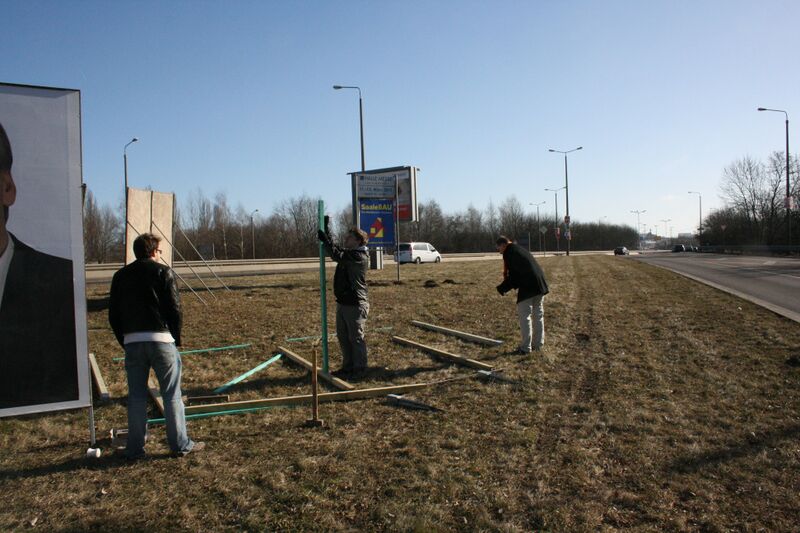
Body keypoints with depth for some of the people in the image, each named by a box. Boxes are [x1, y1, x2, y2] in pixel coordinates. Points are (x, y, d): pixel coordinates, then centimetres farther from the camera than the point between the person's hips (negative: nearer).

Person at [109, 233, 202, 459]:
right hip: (160, 339, -4)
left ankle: (135, 448, 17)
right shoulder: (163, 272, -2)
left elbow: (113, 314, 13)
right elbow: (174, 308, -6)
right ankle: (180, 445, 10)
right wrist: (176, 338, 5)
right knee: (171, 394, 4)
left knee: (136, 396, 12)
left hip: (132, 341, 4)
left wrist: (125, 342, 19)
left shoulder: (120, 275, 13)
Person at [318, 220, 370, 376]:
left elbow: (337, 255, -26)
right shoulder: (348, 253, 13)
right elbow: (334, 249, 24)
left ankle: (359, 368, 12)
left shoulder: (360, 256, -16)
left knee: (356, 338, 0)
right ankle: (348, 366, 26)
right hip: (342, 303, 10)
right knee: (342, 336, 15)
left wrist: (325, 240, -18)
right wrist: (326, 229, 16)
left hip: (355, 305, -10)